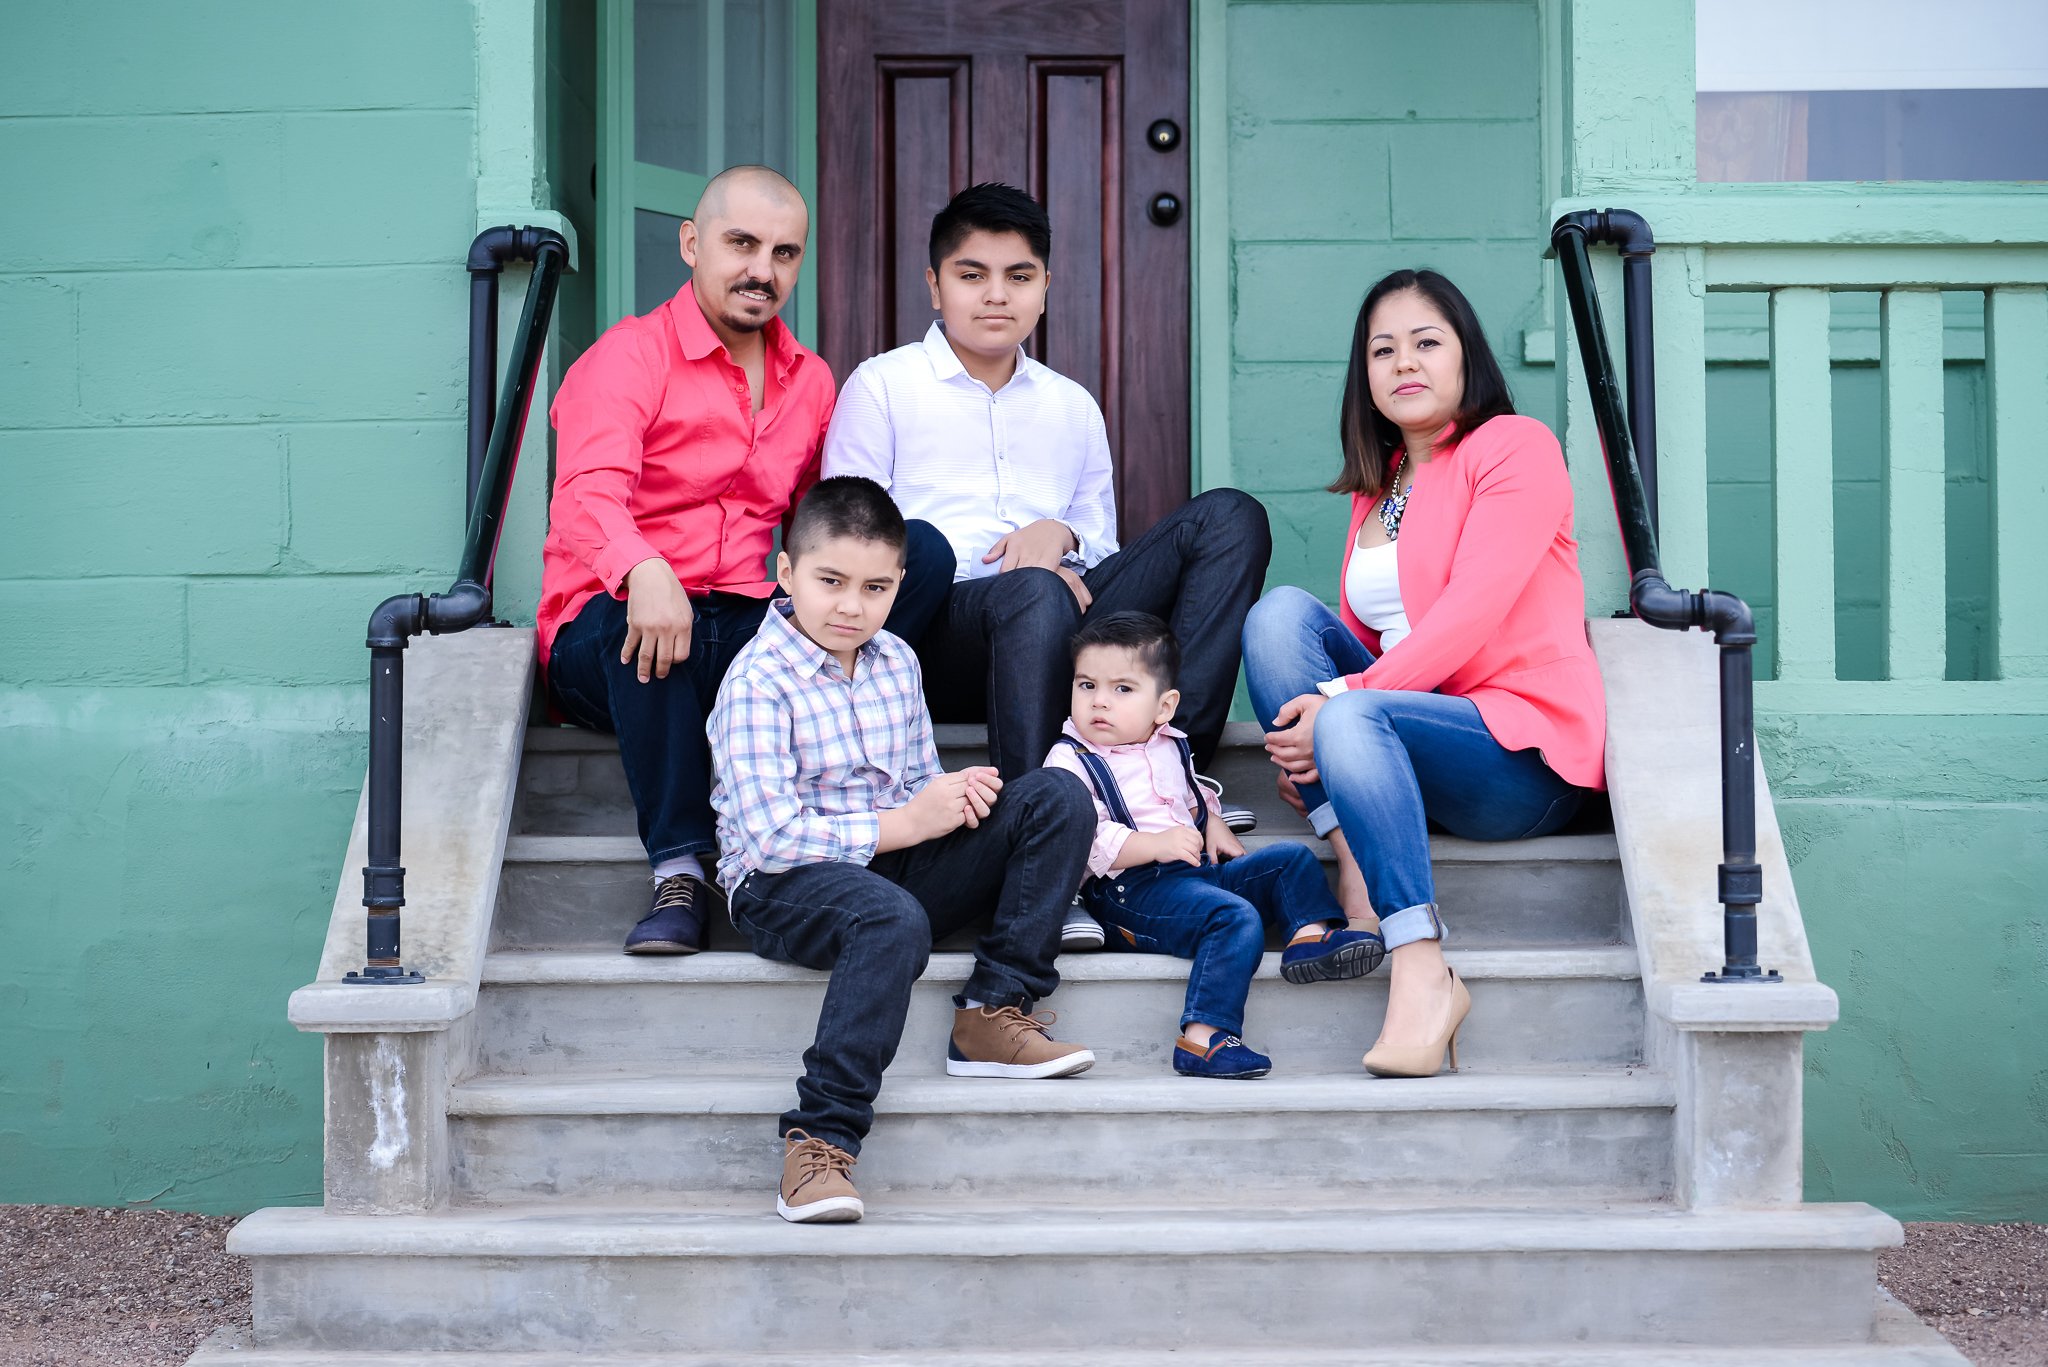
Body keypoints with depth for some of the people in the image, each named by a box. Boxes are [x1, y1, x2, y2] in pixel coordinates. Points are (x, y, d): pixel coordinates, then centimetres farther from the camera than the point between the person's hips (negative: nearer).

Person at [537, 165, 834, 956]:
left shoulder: (811, 382, 18)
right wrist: (644, 572, -45)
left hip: (744, 631, 4)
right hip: (605, 639, -4)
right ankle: (680, 874, -32)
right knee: (645, 623, -41)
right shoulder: (630, 355, -3)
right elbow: (587, 495, -21)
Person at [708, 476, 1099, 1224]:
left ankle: (993, 1013, -12)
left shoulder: (895, 663, 10)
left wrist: (954, 795, -7)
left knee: (1057, 796, -7)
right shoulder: (758, 681, -13)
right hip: (783, 886, -7)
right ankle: (819, 1143, -37)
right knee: (893, 920, -42)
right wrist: (905, 824, -19)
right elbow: (773, 837, -21)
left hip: (893, 862, 7)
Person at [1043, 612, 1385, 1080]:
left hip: (1197, 871, 8)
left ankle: (1310, 934, -18)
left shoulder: (1170, 747, 17)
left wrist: (1214, 827, 13)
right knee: (1236, 918, -31)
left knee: (1292, 858, 5)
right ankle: (1203, 1041, -39)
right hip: (1133, 891, -8)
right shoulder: (1071, 761, -7)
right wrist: (1155, 844, -28)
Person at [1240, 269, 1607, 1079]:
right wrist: (1308, 733, -4)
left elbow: (1471, 613, -15)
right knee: (1281, 612, -12)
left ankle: (1422, 973, -38)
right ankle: (1355, 864, -23)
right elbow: (1363, 634, 17)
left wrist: (1341, 701, -22)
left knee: (1357, 718, -34)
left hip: (1526, 751, -7)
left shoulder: (1516, 447, -2)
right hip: (1406, 721, 7)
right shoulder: (1376, 482, 21)